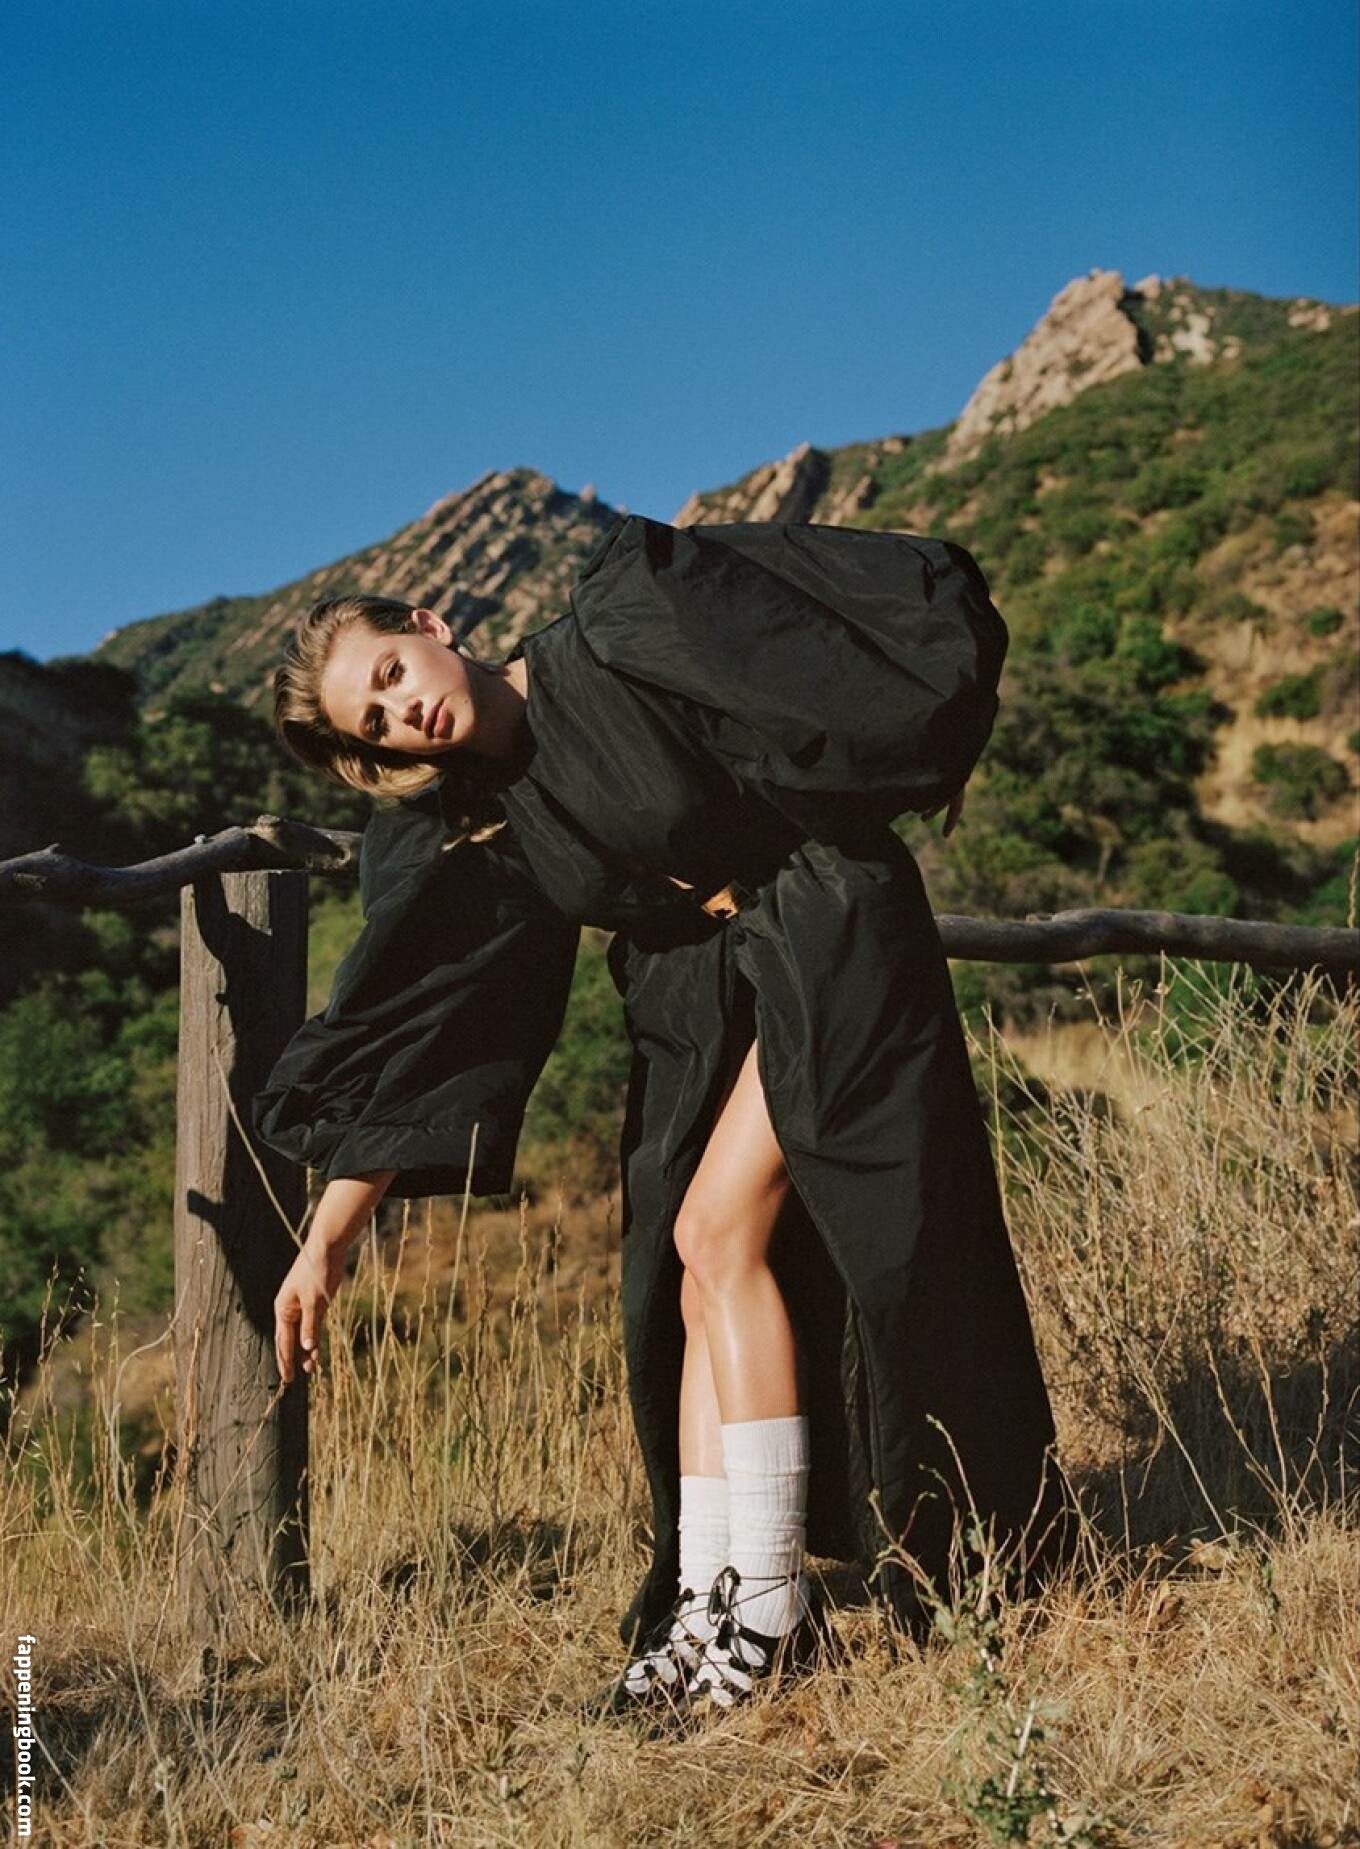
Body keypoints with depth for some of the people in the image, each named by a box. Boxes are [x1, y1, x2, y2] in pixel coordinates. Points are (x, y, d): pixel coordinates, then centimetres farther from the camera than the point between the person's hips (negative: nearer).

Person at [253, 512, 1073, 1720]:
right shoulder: (477, 839, 0)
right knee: (694, 1278, -2)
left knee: (715, 1230, -13)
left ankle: (767, 1608, -6)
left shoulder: (624, 627, -14)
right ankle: (718, 1603, 6)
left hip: (828, 940, -6)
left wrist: (938, 751, -2)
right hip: (699, 1007, 6)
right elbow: (400, 1043, -1)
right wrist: (328, 1236, -4)